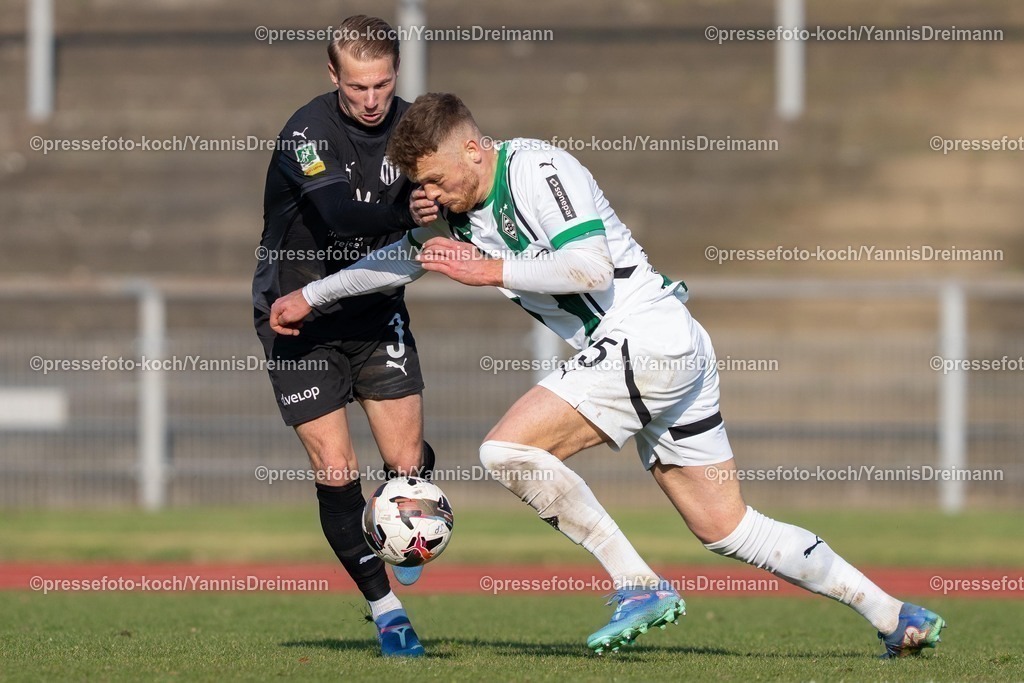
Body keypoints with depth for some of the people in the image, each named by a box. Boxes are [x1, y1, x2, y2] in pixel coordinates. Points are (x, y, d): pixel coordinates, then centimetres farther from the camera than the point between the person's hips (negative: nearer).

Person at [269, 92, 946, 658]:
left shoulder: (535, 169, -12)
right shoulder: (467, 204, 15)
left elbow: (592, 265, -23)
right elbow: (404, 258, 30)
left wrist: (492, 270, -18)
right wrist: (311, 295, 23)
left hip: (645, 335, -10)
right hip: (677, 354, 10)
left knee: (509, 448, -16)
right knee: (727, 528, 10)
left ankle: (641, 587, -14)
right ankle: (895, 616, 12)